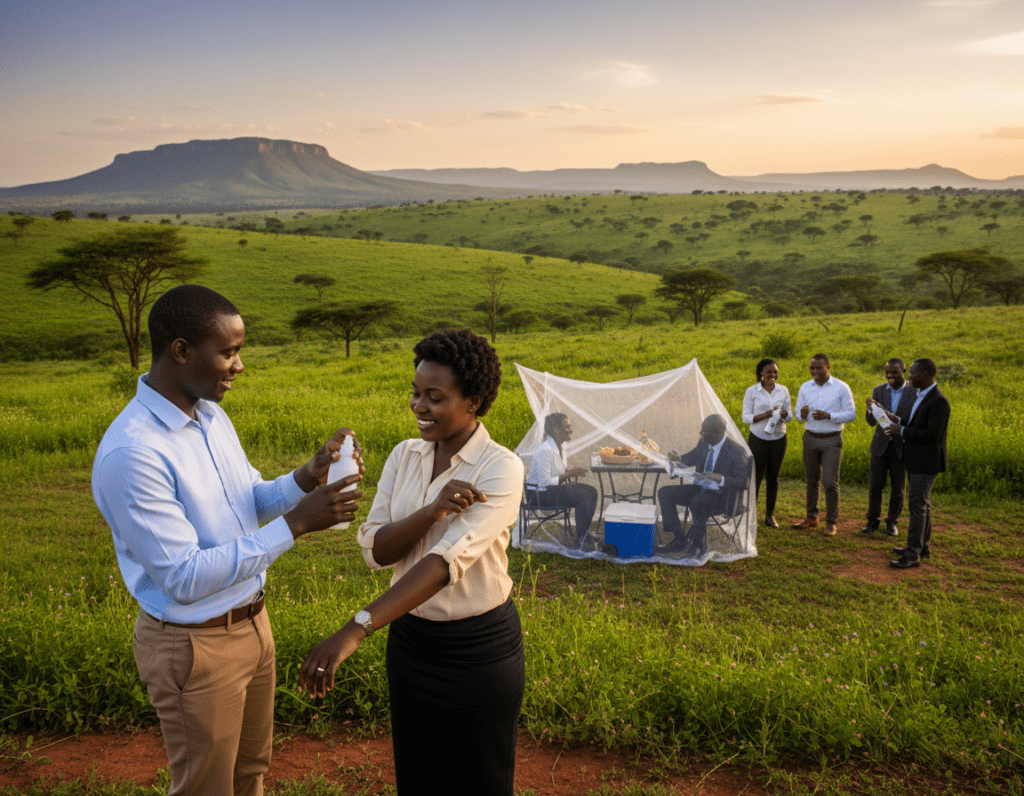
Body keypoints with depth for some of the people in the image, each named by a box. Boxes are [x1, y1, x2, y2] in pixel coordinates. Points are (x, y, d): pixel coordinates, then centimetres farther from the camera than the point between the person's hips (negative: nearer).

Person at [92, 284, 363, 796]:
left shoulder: (211, 416, 0)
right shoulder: (130, 453, -28)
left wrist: (306, 479, -11)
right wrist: (295, 523, -28)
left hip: (252, 622, 8)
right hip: (194, 646, -8)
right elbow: (186, 579, -27)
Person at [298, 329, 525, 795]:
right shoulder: (405, 456, 0)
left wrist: (353, 632, -40)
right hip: (410, 637, 5)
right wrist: (432, 510, -27)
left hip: (480, 649, -5)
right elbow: (375, 550, -7)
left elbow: (445, 562, -31)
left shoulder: (500, 469, -20)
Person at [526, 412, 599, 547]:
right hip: (540, 493, -10)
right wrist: (569, 474, -20)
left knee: (591, 491, -5)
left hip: (554, 487, 10)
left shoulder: (561, 446, 7)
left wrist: (572, 471, -5)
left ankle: (585, 533, 2)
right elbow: (544, 481, -24)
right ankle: (581, 539, -13)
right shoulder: (545, 450, -23)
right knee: (582, 496, -24)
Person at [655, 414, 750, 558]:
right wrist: (678, 458, 0)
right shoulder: (704, 443, 2)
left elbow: (743, 482, -18)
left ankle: (699, 546, -16)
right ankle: (679, 540, -5)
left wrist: (720, 479, -33)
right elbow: (692, 458, 22)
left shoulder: (736, 452, -18)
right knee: (664, 493, -6)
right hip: (700, 489, 8)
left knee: (697, 502, -38)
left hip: (722, 497, -8)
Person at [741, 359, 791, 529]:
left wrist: (782, 413, -15)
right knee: (756, 477, -4)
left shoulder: (783, 391, 5)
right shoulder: (752, 391, -4)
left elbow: (789, 414, 9)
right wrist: (766, 414, -19)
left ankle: (770, 515, 19)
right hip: (758, 438, -3)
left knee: (773, 477, 8)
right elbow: (746, 417, -4)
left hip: (778, 438, 3)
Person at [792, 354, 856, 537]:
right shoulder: (805, 387, 5)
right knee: (812, 480, 11)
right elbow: (798, 414, 10)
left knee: (830, 482, -5)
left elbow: (851, 415, -6)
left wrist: (828, 416, -21)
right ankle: (811, 517, 22)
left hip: (832, 441, -4)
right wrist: (802, 414, -15)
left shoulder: (841, 388, -5)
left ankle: (831, 522, 5)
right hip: (810, 438, 4)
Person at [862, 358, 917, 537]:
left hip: (901, 447, -1)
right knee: (875, 485, 3)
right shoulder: (878, 391, 0)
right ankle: (872, 521, 18)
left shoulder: (914, 393, -6)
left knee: (897, 488, 6)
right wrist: (870, 410, -27)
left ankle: (892, 522, 23)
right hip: (880, 445, 1)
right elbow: (872, 422, -4)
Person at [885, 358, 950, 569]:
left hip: (926, 461, -10)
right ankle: (923, 546, 29)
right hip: (915, 460, 10)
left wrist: (903, 431, -20)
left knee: (917, 505, -7)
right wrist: (898, 420, 3)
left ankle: (913, 554, -3)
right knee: (921, 503, 17)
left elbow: (933, 434, -25)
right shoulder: (921, 395, 11)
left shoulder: (938, 401, -20)